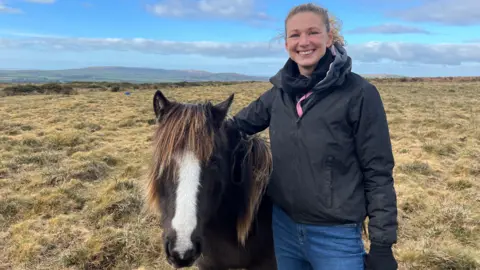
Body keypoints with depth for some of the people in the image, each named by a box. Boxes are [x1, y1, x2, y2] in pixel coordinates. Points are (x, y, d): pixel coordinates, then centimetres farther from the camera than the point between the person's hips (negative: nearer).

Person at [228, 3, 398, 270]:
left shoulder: (359, 93, -13)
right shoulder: (279, 92, 0)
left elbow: (378, 173, -11)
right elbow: (238, 124, 15)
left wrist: (382, 244, -11)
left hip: (335, 235, -4)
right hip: (283, 226, 5)